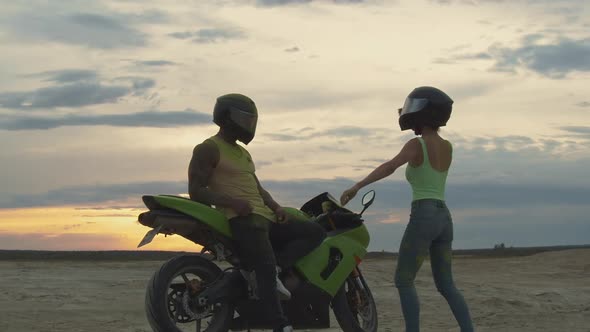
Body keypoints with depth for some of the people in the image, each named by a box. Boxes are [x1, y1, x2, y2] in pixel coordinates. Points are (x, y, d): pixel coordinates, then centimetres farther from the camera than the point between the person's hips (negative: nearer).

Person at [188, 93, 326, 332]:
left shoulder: (243, 153, 29)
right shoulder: (209, 149, 1)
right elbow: (195, 191, -8)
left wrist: (276, 206, 5)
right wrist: (232, 202, -21)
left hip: (264, 217, 9)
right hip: (243, 218, -9)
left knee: (316, 232, 0)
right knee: (266, 268, -28)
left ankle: (276, 268, -17)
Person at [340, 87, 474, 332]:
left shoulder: (416, 144, -8)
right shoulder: (447, 147, 13)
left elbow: (390, 166, -24)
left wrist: (356, 187, -29)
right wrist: (417, 130, 24)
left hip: (422, 217, -7)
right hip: (444, 218, 7)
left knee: (403, 282, 2)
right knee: (446, 285, 14)